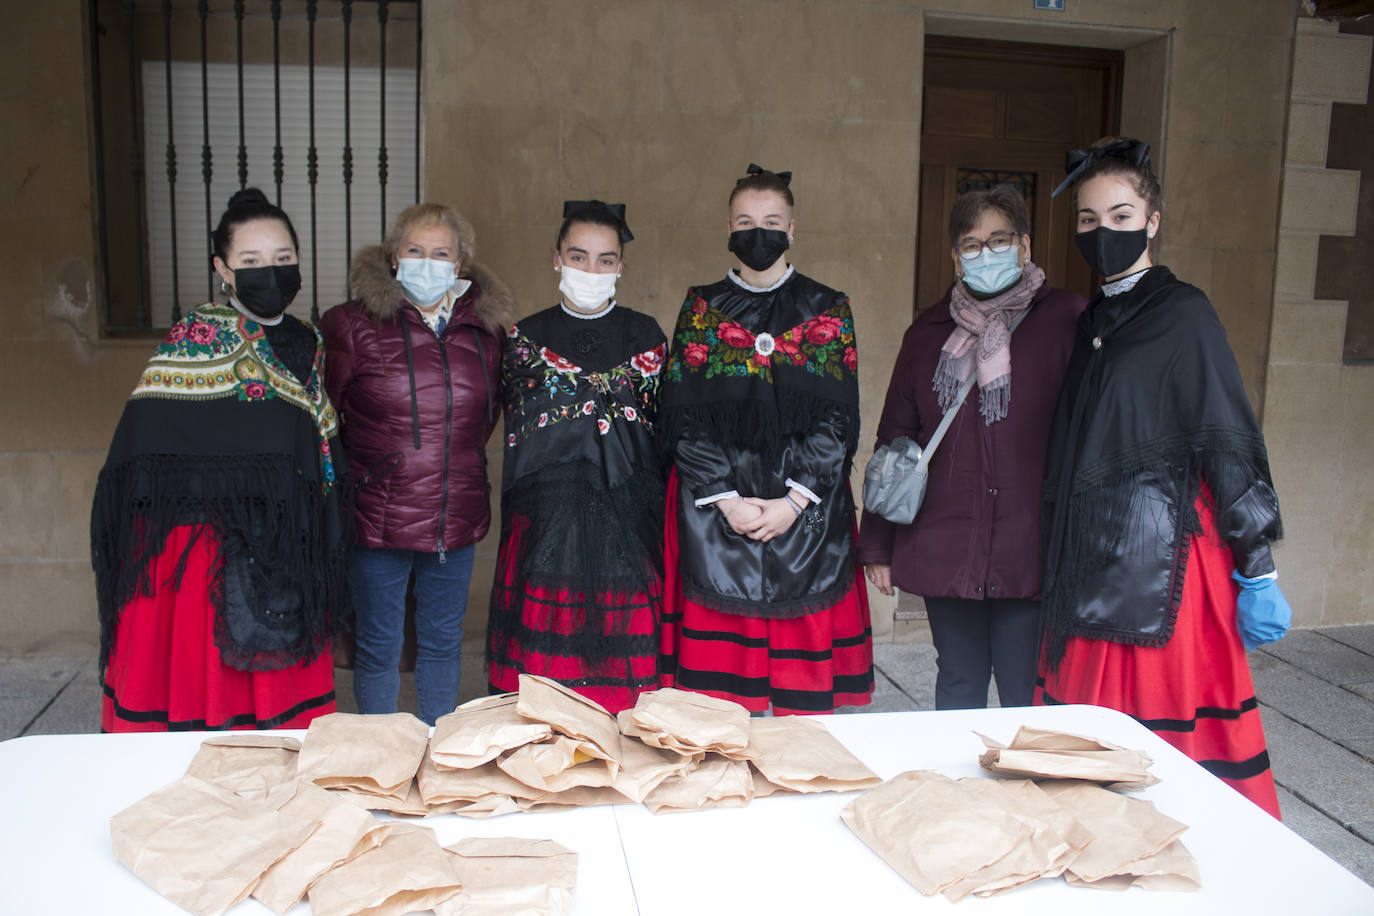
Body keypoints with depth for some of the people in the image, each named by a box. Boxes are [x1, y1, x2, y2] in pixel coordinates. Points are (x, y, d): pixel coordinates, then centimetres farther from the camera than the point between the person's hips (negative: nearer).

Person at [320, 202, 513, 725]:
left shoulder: (486, 330, 4)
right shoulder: (353, 325, -6)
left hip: (457, 517, 3)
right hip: (379, 518, -3)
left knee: (443, 641, 16)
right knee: (379, 646, 8)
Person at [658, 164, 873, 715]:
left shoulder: (827, 310, 7)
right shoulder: (702, 307, 7)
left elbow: (838, 418, 1)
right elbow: (683, 416, 0)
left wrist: (792, 500, -10)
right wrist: (728, 500, -10)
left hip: (805, 510, 0)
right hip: (714, 505, 0)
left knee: (802, 665, 2)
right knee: (720, 659, 0)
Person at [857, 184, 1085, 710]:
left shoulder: (1065, 321, 0)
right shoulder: (929, 332, 11)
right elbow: (894, 439, 12)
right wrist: (878, 545, 10)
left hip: (1032, 550, -3)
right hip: (944, 549, 3)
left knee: (1027, 697, 4)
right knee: (958, 686, 15)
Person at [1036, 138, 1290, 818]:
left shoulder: (1182, 313, -4)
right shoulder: (1091, 322, 15)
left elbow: (1230, 440, -7)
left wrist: (1257, 570, -9)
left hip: (1163, 561, -6)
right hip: (1090, 565, 6)